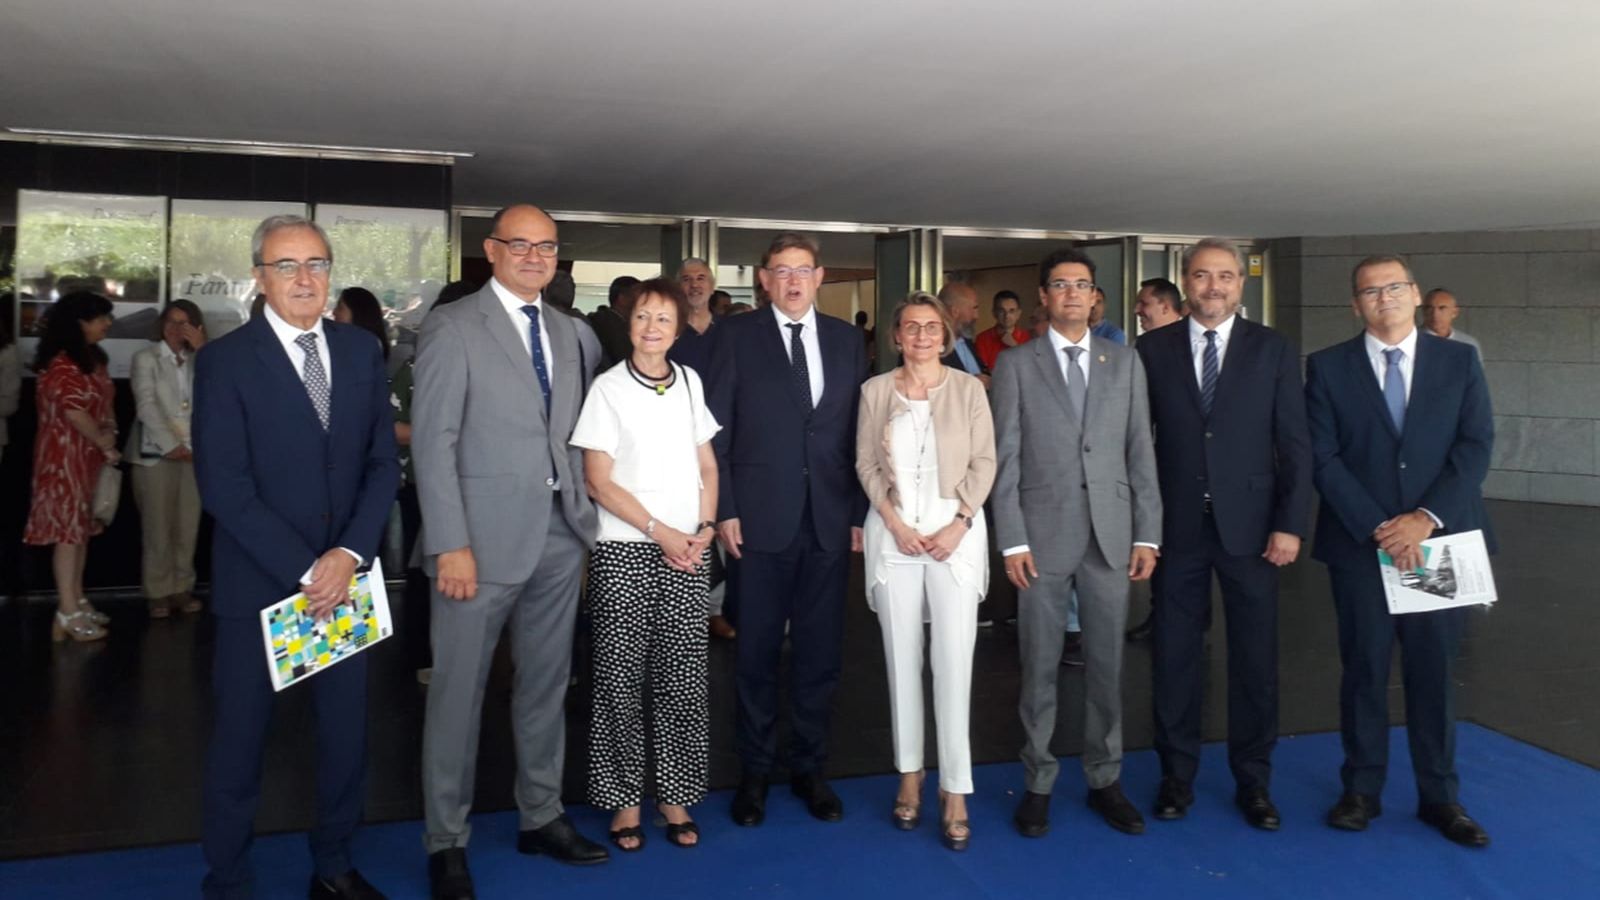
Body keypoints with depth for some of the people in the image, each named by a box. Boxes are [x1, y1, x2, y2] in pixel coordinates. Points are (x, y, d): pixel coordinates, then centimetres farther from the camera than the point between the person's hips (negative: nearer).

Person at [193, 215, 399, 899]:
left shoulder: (361, 350, 5)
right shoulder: (224, 360, -7)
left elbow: (383, 462, 3)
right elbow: (224, 488, -12)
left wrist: (350, 553, -10)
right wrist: (305, 571, -15)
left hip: (347, 577, 4)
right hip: (257, 583, -3)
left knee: (347, 732, 13)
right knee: (240, 740, 10)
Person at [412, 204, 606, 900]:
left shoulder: (575, 335, 12)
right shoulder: (453, 327, -5)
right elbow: (433, 441, -10)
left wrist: (588, 514, 5)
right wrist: (451, 544, -15)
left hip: (561, 533, 5)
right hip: (482, 535, -5)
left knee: (547, 683, 14)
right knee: (458, 689, 4)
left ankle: (540, 816, 30)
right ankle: (447, 841, 20)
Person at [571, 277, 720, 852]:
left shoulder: (690, 382, 7)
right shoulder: (609, 388, -3)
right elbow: (599, 481, -6)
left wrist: (704, 529, -1)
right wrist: (660, 531, -10)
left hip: (687, 551, 3)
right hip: (624, 551, -3)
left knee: (682, 675, 4)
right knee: (621, 676, 3)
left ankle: (674, 794, 18)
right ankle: (623, 798, 17)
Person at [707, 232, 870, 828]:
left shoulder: (846, 339, 10)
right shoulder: (737, 337, 2)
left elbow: (858, 432, 8)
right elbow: (717, 431, -1)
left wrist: (860, 512, 4)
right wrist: (725, 511, -7)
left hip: (830, 521, 3)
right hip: (761, 519, -2)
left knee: (819, 650, 9)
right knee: (758, 651, 7)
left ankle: (809, 767, 24)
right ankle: (755, 770, 22)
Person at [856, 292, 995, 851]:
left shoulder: (968, 388, 2)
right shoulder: (876, 390, 6)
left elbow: (984, 462, 0)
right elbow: (866, 464, 4)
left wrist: (958, 524, -10)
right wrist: (896, 523, -7)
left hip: (955, 531, -1)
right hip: (893, 533, 2)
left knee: (954, 661, -4)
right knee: (902, 658, 7)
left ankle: (954, 788, 6)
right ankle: (909, 775, 20)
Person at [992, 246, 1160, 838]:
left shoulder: (1125, 362, 9)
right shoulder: (1016, 365, 1)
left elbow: (1141, 452, 7)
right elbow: (1005, 458, -3)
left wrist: (1147, 534, 1)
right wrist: (1012, 540, -9)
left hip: (1112, 535, 2)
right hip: (1043, 535, -2)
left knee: (1107, 663, 10)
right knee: (1039, 666, 6)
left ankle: (1104, 779, 24)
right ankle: (1038, 782, 19)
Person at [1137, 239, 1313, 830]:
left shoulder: (1274, 350, 2)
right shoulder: (1153, 349, 3)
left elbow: (1295, 444, 1)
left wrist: (1291, 524, -6)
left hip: (1250, 528, 0)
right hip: (1176, 528, 0)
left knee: (1255, 660, 8)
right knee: (1174, 655, 8)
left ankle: (1254, 781, 24)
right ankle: (1177, 774, 24)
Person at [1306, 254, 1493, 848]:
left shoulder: (1459, 361, 5)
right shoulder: (1328, 367, 1)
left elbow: (1476, 446, -2)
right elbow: (1322, 459, -5)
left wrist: (1426, 518, -14)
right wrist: (1377, 527, -13)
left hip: (1438, 539, 1)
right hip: (1359, 543, -1)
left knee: (1434, 670, 9)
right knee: (1364, 669, 7)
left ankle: (1439, 795, 22)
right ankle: (1362, 789, 20)